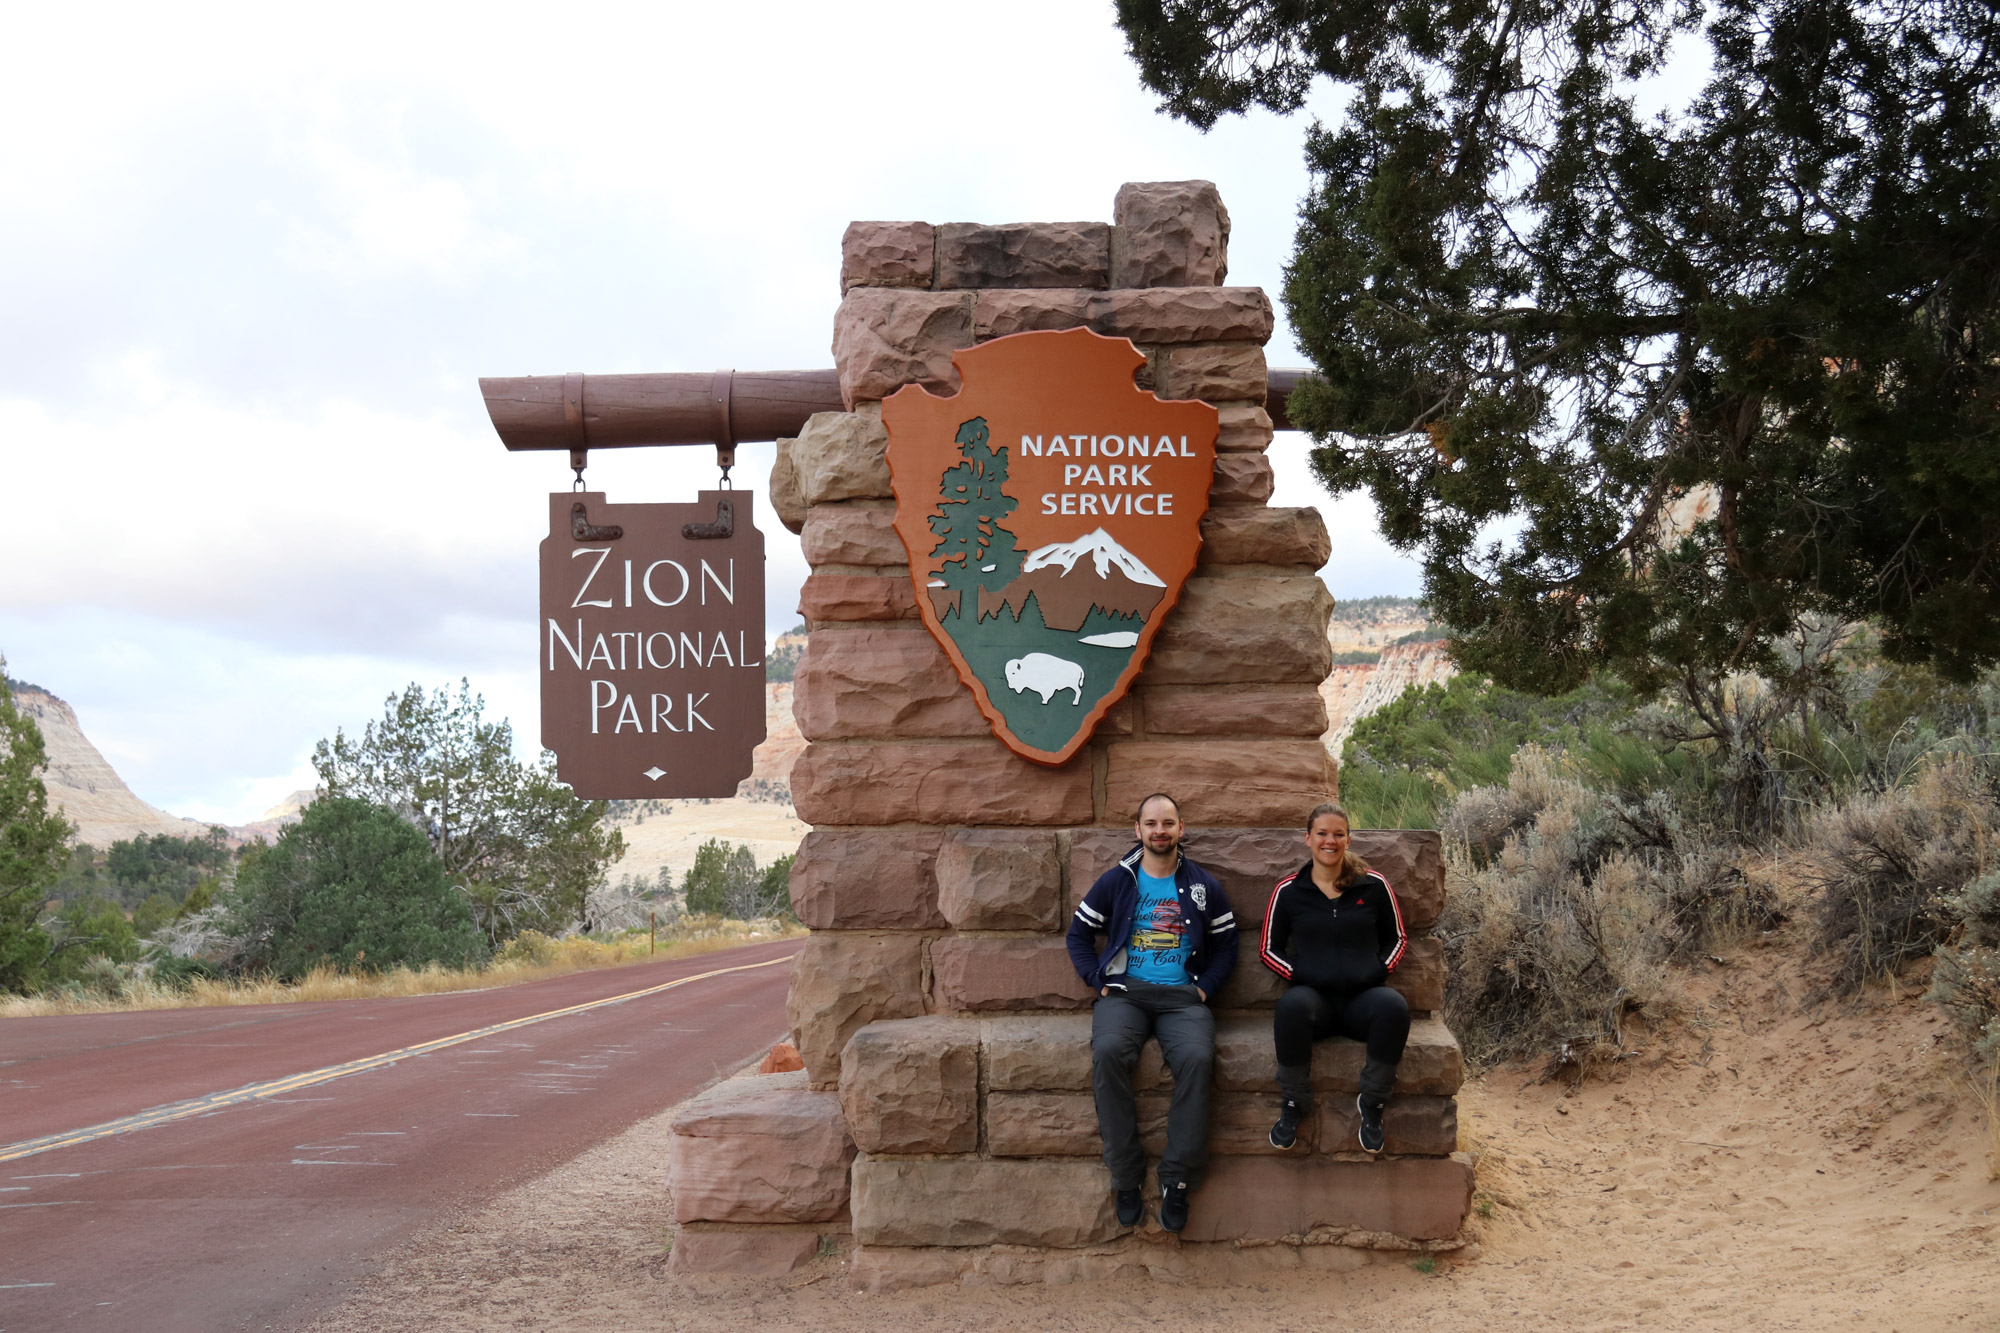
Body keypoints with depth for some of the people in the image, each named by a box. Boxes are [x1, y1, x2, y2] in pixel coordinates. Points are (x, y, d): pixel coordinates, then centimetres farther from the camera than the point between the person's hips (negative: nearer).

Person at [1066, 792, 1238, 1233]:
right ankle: (1126, 1178, -24)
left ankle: (1177, 1180, -24)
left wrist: (1204, 987, 1)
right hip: (1124, 993, 0)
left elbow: (1225, 945, 16)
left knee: (1196, 1057, -34)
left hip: (1183, 997, 0)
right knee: (1108, 1051, -34)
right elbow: (1079, 934, 16)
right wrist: (1099, 981, 2)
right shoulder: (1116, 882, 11)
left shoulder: (1204, 887, 13)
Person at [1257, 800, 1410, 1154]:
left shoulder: (1374, 885, 9)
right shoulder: (1288, 891, 7)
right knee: (1292, 1006, -39)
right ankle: (1295, 1103, -14)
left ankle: (1372, 1103, -12)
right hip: (1314, 995, -1)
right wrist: (1299, 973, -6)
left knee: (1394, 1007, -36)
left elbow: (1397, 938, 18)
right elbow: (1269, 949, 11)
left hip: (1362, 996, 1)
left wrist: (1380, 969, 0)